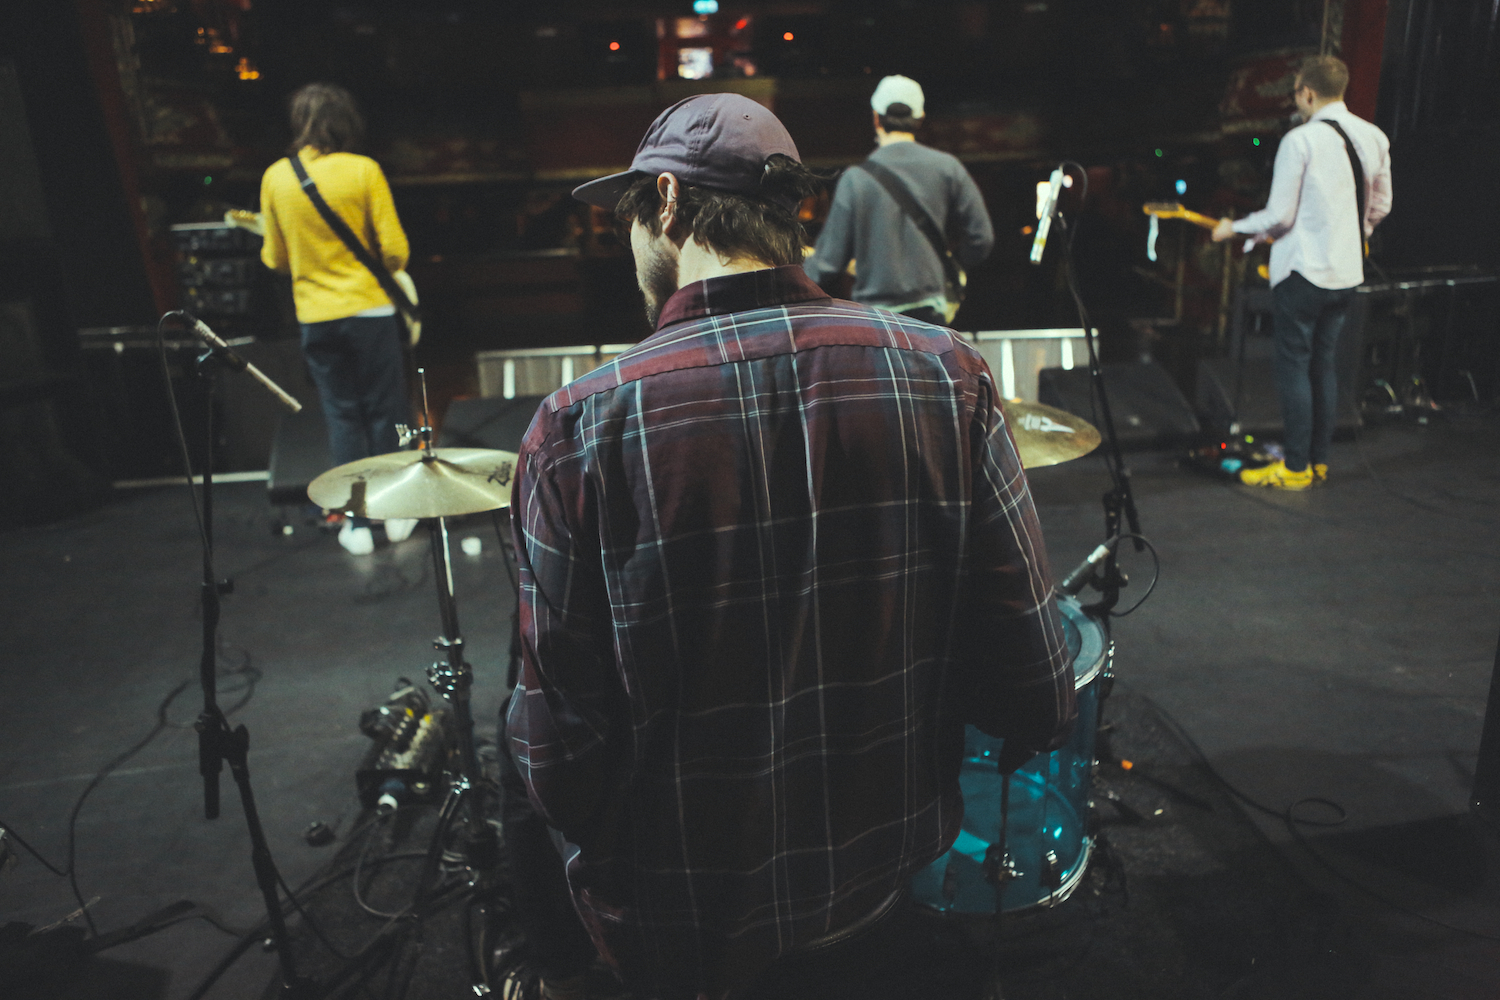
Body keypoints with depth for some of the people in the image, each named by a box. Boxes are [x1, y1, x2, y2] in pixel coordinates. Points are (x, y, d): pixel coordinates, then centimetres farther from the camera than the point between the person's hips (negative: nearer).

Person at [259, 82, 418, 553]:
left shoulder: (275, 177, 1)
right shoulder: (363, 170, -9)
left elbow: (275, 258, 7)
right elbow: (395, 249, -10)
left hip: (315, 316, 2)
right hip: (369, 308, -2)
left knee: (342, 416, 10)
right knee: (385, 410, 10)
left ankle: (358, 523, 12)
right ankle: (397, 512, 18)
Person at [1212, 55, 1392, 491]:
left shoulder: (1300, 140, -14)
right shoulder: (1374, 138, 7)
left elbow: (1279, 216, -13)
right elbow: (1380, 206, 14)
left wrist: (1234, 228, 3)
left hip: (1304, 271, -7)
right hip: (1348, 272, 7)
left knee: (1294, 365, 0)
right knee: (1323, 363, 14)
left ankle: (1295, 468, 4)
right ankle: (1319, 460, 21)